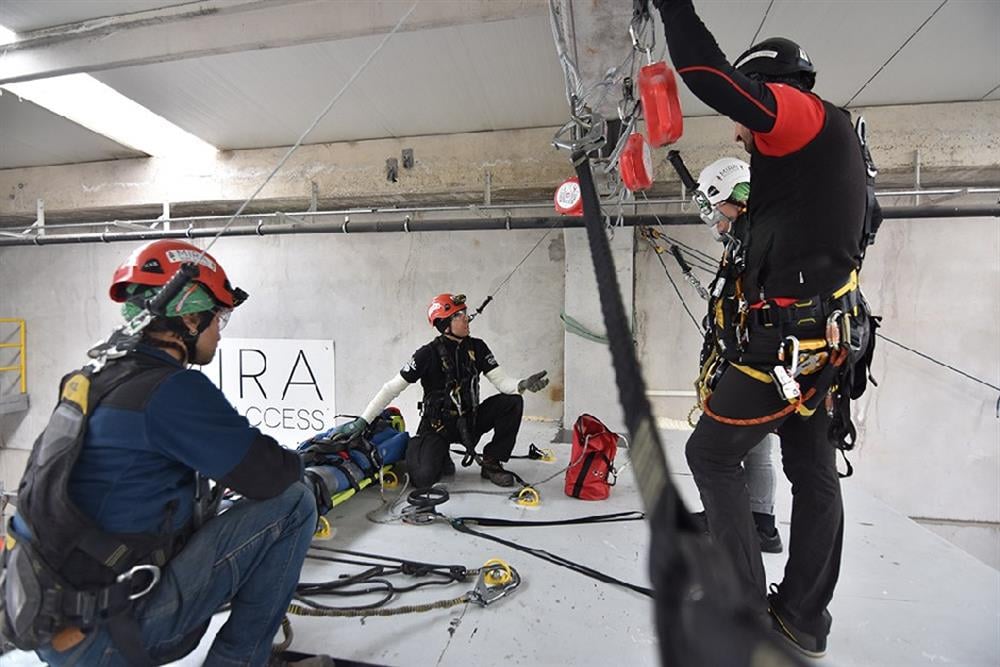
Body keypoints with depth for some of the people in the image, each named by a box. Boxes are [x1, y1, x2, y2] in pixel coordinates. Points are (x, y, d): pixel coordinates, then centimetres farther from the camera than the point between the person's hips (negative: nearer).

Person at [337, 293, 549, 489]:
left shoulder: (476, 348, -3)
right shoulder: (429, 354, -17)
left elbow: (501, 381, -9)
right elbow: (392, 388, -14)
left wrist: (523, 385, -31)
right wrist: (363, 421, -20)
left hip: (468, 421, 4)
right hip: (437, 426, -4)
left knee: (512, 402, -15)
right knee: (423, 478, -26)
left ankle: (491, 463, -1)